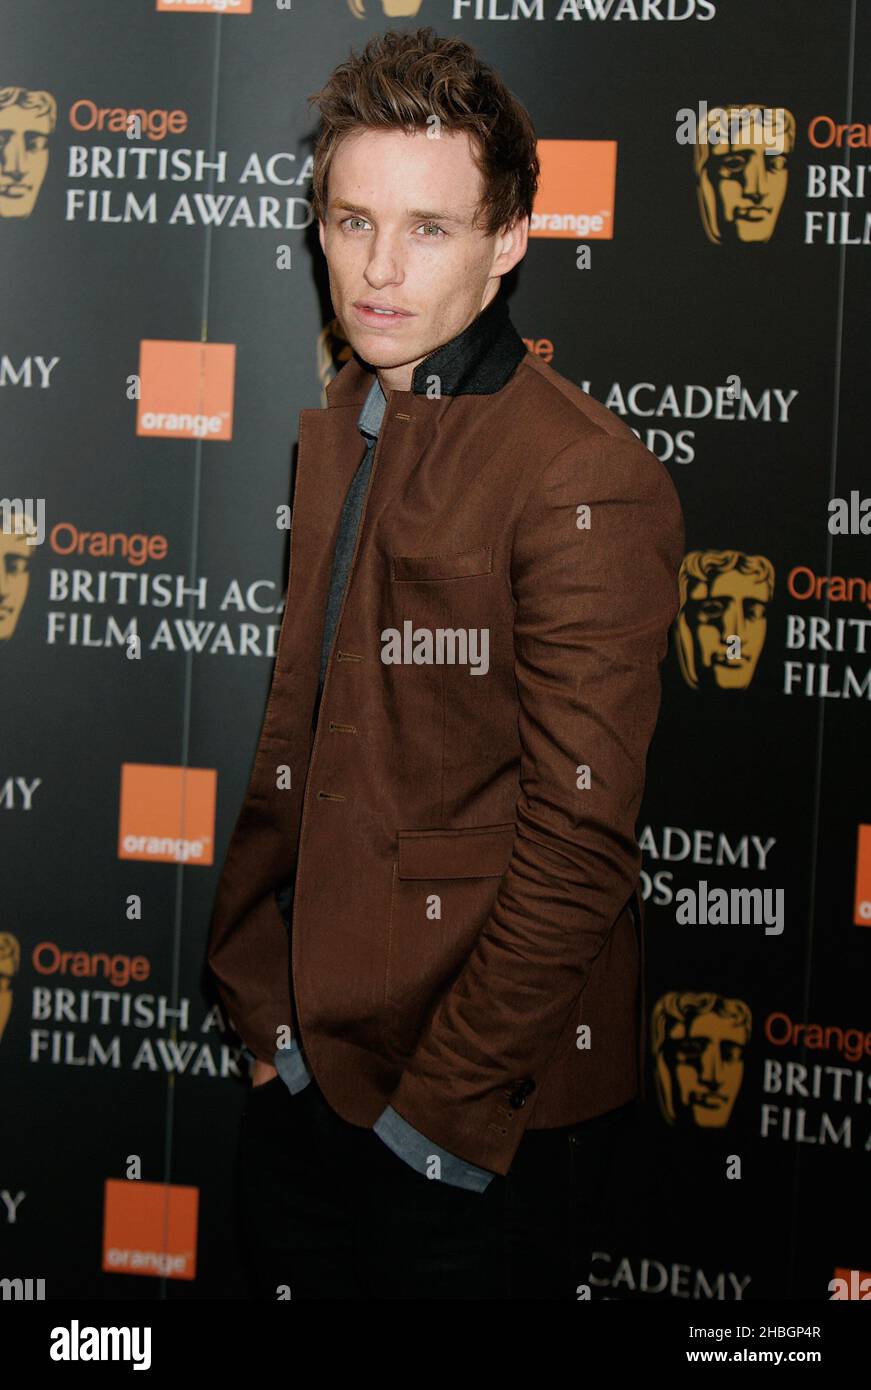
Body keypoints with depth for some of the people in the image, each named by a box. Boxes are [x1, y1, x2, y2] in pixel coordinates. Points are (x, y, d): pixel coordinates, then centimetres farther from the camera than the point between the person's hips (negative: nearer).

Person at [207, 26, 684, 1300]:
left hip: (484, 1122, -7)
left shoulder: (591, 484, -19)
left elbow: (580, 842, -19)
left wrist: (446, 1111, -15)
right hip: (307, 1066, 7)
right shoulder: (336, 430, 7)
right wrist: (260, 1002, 9)